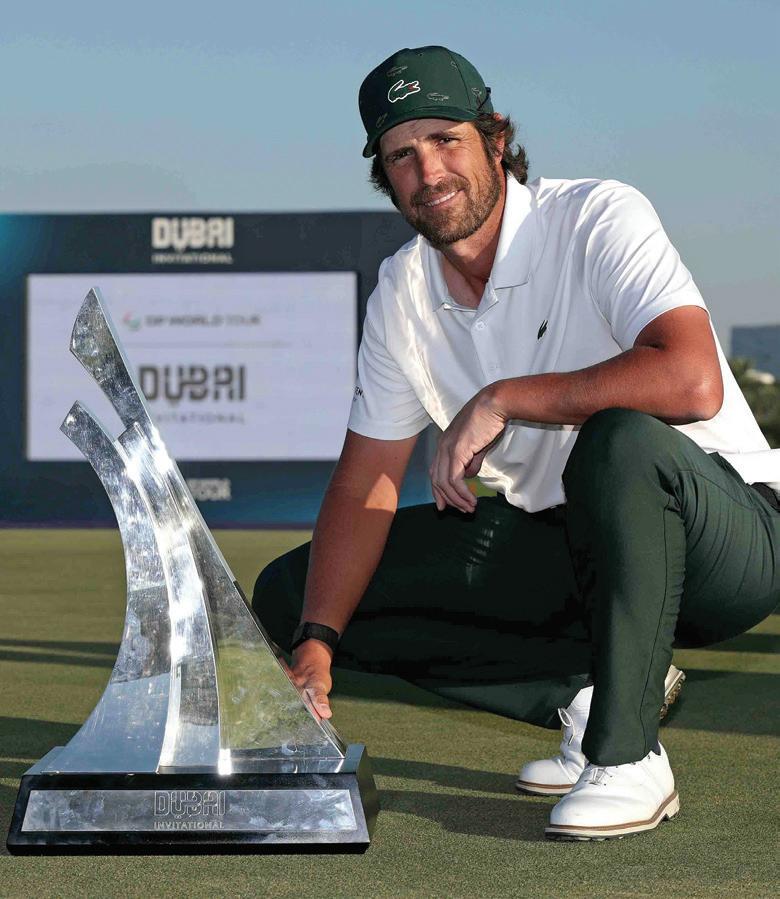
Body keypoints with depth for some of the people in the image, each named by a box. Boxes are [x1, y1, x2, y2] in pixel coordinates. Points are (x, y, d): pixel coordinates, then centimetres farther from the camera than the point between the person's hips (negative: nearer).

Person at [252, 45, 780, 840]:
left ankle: (628, 757, -26)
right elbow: (365, 483, 1)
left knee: (618, 440, -42)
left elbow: (693, 381, -36)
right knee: (288, 594, -2)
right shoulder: (403, 292, 1)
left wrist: (500, 400, -30)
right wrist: (314, 647, -14)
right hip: (560, 547, 7)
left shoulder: (599, 219, -18)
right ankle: (590, 691, -1)